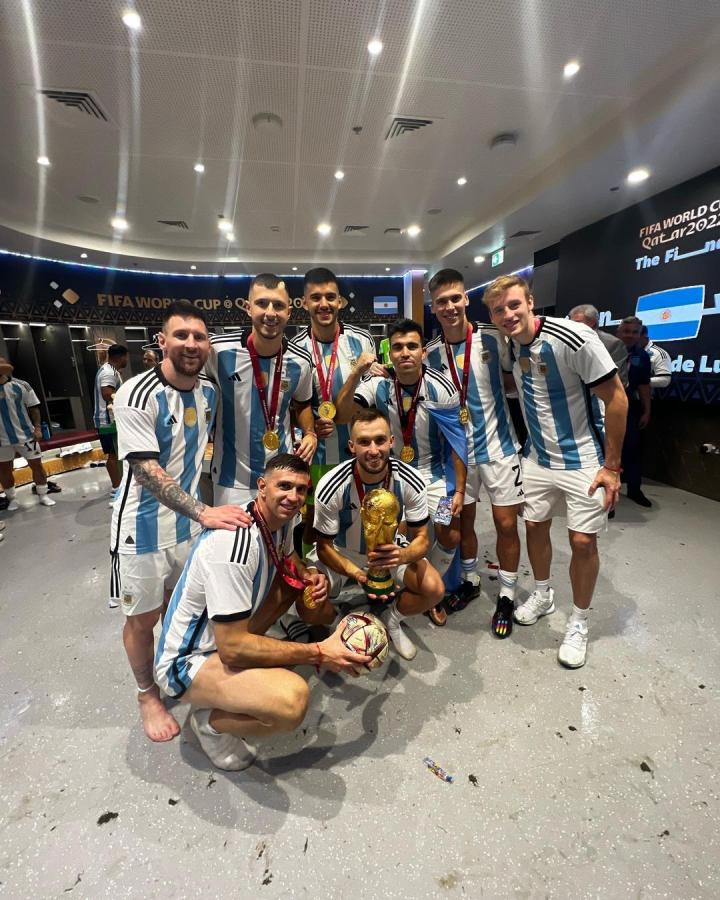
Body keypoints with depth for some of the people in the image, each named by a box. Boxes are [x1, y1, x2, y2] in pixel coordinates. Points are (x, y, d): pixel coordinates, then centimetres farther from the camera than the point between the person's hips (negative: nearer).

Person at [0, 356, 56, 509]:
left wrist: (37, 428, -5)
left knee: (36, 464, 4)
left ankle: (43, 496, 19)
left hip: (25, 434, -1)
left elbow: (33, 407, 0)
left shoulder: (21, 385, -3)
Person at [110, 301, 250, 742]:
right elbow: (147, 472, -26)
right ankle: (148, 694, 37)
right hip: (145, 528, -5)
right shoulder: (137, 395, -21)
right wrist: (204, 512, -34)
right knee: (143, 618, 13)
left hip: (189, 519, 6)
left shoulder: (209, 391, -1)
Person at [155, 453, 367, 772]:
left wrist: (311, 575, -9)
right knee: (292, 698, -33)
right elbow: (232, 648, -30)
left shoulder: (281, 518, -7)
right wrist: (317, 653, -25)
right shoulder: (233, 543, -33)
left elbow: (288, 560, 15)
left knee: (310, 579, 8)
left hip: (228, 631, 8)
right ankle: (208, 720, -3)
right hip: (187, 661, -8)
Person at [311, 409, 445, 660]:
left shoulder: (411, 481, -24)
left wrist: (402, 556, -40)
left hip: (390, 550, 2)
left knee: (434, 590, -21)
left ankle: (391, 619, 13)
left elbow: (422, 538, -15)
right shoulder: (330, 487, -30)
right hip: (340, 553, -1)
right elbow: (325, 547, -18)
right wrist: (359, 575, -36)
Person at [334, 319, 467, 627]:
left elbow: (457, 442, -11)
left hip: (433, 471, 0)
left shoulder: (442, 389, -17)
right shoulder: (378, 385, -13)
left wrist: (459, 490, -11)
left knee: (450, 536, -8)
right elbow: (342, 415, -23)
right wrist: (356, 374, -34)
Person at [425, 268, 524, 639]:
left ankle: (506, 596, 23)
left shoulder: (494, 338, -9)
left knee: (506, 523, 3)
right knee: (462, 520, 14)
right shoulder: (431, 353, -2)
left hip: (498, 446, -2)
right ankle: (470, 580, 37)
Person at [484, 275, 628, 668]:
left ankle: (578, 622, 23)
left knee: (583, 541, 1)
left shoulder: (574, 338, -22)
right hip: (538, 456, 5)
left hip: (583, 459, -5)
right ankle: (542, 594, 37)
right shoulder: (510, 345, -4)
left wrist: (611, 465, -14)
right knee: (534, 526, 13)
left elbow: (616, 397, -17)